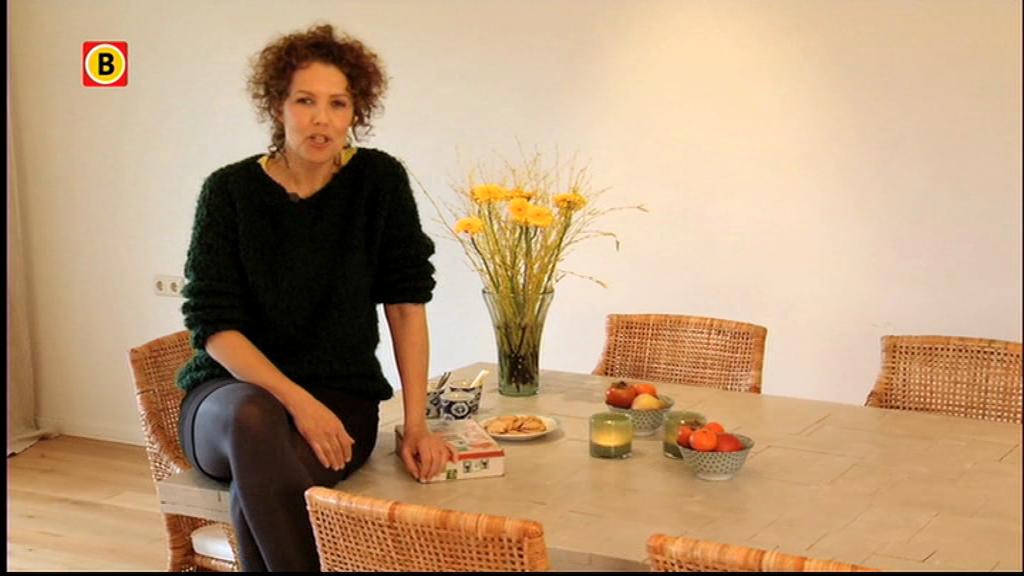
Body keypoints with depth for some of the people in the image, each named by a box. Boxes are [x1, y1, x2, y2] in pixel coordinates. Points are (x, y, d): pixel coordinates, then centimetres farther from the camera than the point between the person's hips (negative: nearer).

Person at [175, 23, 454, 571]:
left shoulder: (380, 181, -4)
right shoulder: (230, 190, -6)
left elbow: (406, 305, -4)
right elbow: (214, 325, -9)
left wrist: (416, 425, -11)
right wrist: (296, 400, -23)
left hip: (341, 396, 0)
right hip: (232, 389, 1)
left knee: (255, 495, -34)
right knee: (254, 419, -38)